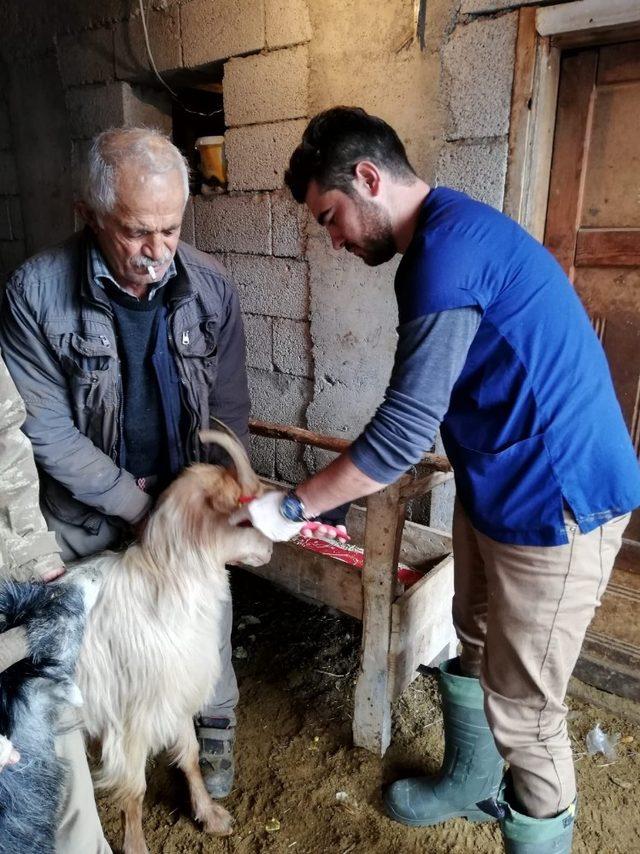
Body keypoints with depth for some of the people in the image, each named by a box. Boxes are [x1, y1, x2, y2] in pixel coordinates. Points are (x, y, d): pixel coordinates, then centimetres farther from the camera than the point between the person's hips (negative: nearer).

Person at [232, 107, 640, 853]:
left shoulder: (449, 247, -21)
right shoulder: (448, 237, 10)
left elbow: (404, 428, -24)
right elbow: (427, 410, 14)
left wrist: (292, 507, -13)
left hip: (557, 504, -10)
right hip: (497, 488, 10)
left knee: (522, 709, 6)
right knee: (472, 648, 24)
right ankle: (470, 784, 48)